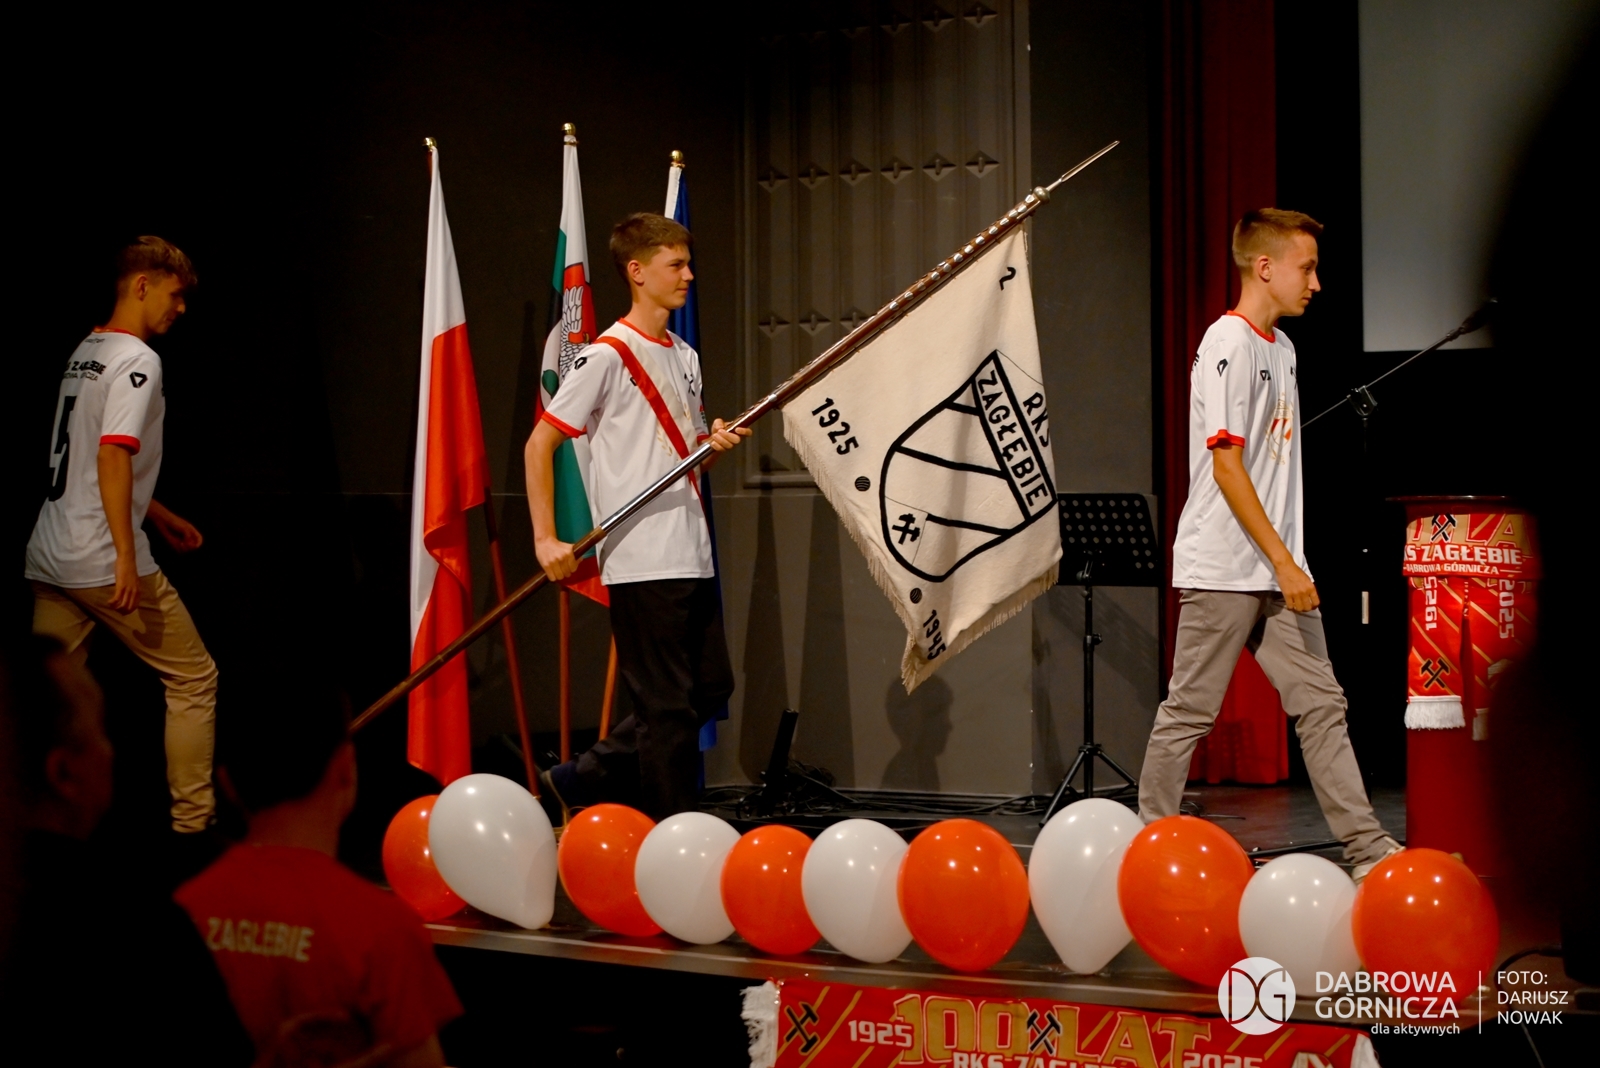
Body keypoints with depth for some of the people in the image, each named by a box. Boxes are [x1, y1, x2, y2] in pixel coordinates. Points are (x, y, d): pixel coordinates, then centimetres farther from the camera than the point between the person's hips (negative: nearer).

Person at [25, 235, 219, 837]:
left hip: (48, 557, 9)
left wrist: (157, 515, 35)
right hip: (104, 561, -9)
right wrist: (126, 554, -25)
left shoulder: (84, 353, 18)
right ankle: (193, 822, 4)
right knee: (193, 680, 3)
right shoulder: (137, 361, -11)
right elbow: (113, 457, -22)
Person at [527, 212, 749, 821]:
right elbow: (539, 444, -9)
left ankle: (582, 781, 20)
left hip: (692, 558, 9)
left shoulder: (685, 358, 16)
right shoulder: (608, 355, -9)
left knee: (711, 687, 11)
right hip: (641, 561, -9)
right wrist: (546, 538, -14)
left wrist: (716, 444, 1)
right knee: (668, 703, -4)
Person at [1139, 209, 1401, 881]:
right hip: (1221, 570, -9)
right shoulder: (1228, 345, -13)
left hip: (1277, 572, 9)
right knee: (1189, 712, 0)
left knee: (1320, 704, 4)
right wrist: (1284, 563, -18)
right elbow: (1227, 466, -18)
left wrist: (1290, 562, 16)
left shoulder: (1281, 348, 15)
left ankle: (1367, 849, 4)